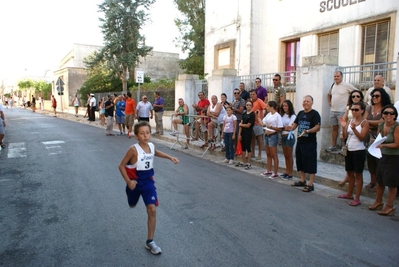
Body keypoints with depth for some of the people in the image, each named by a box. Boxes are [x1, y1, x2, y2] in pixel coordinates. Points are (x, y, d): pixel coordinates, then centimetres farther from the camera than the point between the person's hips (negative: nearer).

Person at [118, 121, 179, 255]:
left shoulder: (151, 146, -8)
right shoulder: (133, 149, -24)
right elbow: (121, 166, -15)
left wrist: (170, 157, 9)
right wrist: (128, 181, -22)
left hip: (148, 181, 3)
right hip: (135, 182, -2)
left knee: (152, 210, -9)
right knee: (132, 205, 24)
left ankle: (150, 241, 4)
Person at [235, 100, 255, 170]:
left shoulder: (252, 114, -10)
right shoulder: (244, 113, 9)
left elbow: (248, 125, -13)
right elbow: (241, 124, 5)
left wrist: (241, 124, 2)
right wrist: (239, 134, 1)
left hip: (248, 133, -6)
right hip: (243, 132, 6)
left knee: (248, 147, -1)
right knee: (243, 147, 13)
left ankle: (249, 164, 8)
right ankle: (242, 162, 24)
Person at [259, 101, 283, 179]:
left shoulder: (277, 116, -14)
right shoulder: (268, 114, 8)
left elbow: (280, 129, -16)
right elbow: (262, 123, 11)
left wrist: (271, 127, -25)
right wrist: (257, 116, 11)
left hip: (273, 136, -8)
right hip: (266, 135, 8)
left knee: (274, 155, -1)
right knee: (268, 155, 15)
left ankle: (275, 173, 8)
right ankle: (268, 171, 26)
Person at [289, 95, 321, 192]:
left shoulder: (315, 114, -9)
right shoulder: (300, 113, 12)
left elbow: (318, 127, -17)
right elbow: (295, 124, 16)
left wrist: (307, 131, -31)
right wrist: (291, 128, -6)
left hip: (310, 142, -8)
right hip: (300, 141, 8)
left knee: (310, 162, -3)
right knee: (300, 161, 15)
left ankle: (310, 184, 3)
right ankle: (302, 180, 30)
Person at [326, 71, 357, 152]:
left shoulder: (346, 85, -9)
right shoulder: (333, 85, 11)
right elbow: (328, 94, 28)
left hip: (342, 111, -6)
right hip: (333, 110, 6)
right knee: (334, 128, 12)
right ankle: (333, 146, 19)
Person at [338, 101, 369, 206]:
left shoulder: (364, 122, -9)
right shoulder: (349, 121, 6)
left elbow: (362, 137, -16)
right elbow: (345, 136, 3)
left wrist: (354, 128, -29)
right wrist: (343, 127, -13)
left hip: (359, 151, -6)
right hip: (349, 150, 6)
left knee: (358, 174, 1)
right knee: (349, 173, 17)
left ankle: (357, 198, 8)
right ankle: (349, 194, 31)